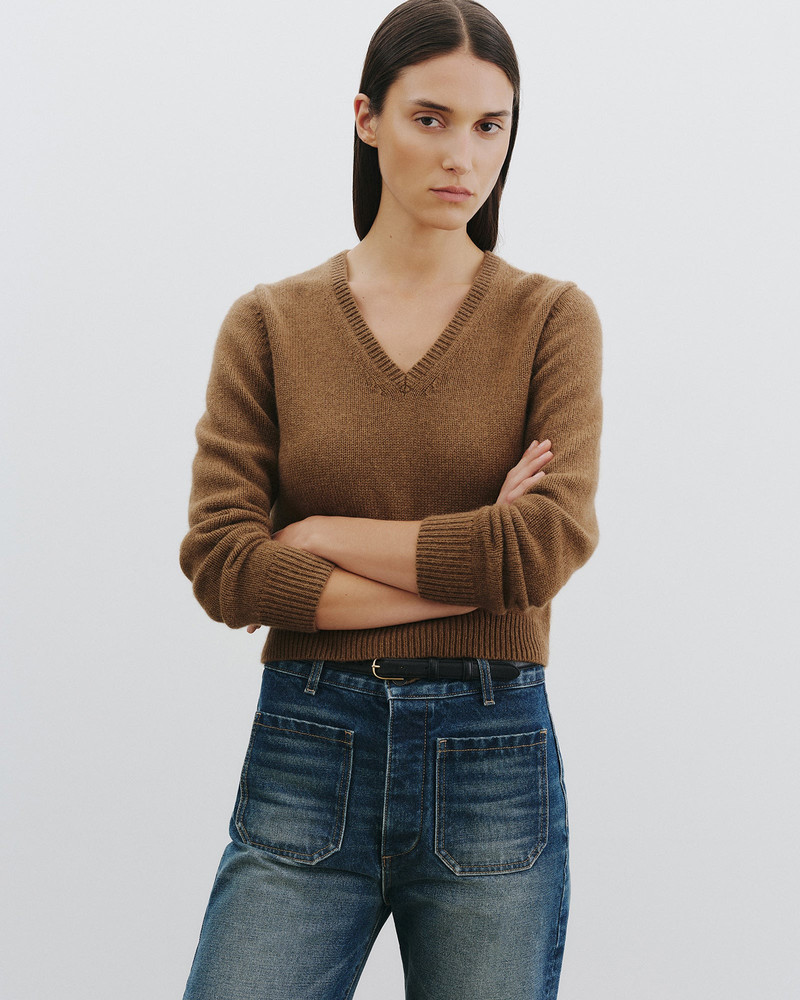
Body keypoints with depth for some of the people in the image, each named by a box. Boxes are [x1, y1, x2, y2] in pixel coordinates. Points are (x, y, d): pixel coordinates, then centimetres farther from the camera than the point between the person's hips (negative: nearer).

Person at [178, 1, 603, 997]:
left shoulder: (552, 317, 2)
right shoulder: (268, 324, 4)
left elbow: (553, 543, -12)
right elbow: (221, 566, -7)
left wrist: (321, 535, -5)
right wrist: (467, 568, -10)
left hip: (492, 763, 0)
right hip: (303, 753, 0)